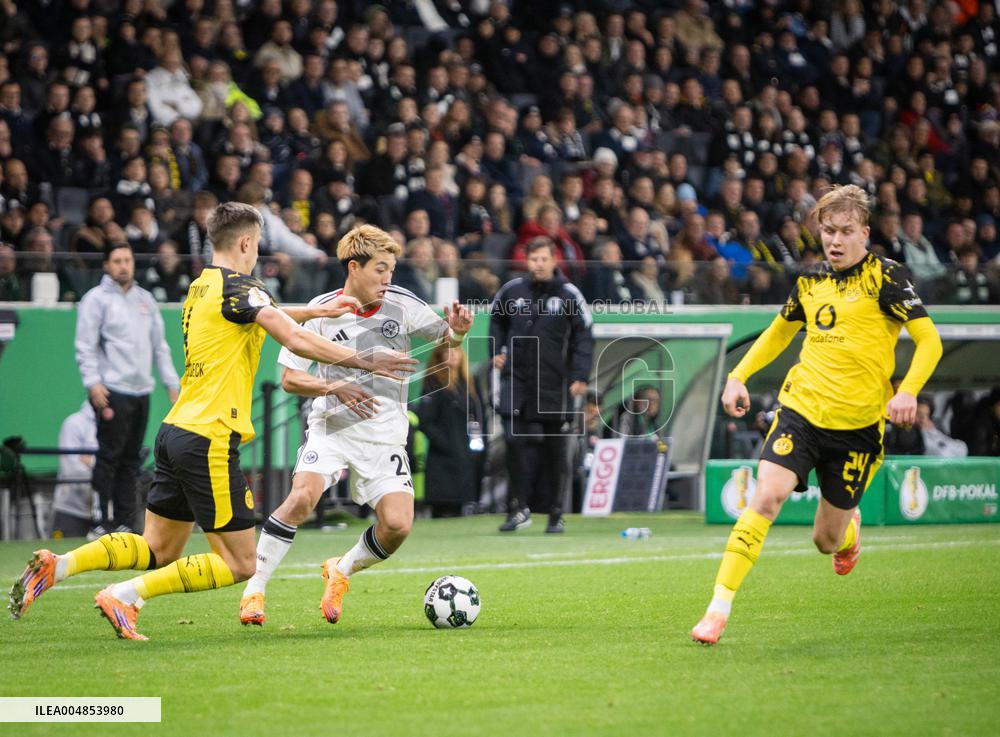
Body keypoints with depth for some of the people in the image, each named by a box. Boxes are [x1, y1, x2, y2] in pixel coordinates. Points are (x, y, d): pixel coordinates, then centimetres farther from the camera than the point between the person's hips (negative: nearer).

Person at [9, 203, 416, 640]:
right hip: (210, 439, -9)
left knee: (159, 548, 18)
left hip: (175, 433, 9)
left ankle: (57, 566, 4)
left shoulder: (202, 288, 16)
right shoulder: (238, 289, -11)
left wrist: (318, 311, 33)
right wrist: (363, 361, -11)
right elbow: (296, 340, -18)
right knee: (239, 564, -2)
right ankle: (126, 595, -10)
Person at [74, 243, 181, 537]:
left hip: (141, 391, 6)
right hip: (113, 391, -6)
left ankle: (124, 523, 8)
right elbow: (85, 346, -7)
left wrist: (172, 383, 15)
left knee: (130, 460, 6)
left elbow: (159, 345, 21)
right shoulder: (96, 299, -1)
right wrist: (93, 383, -18)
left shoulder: (145, 299, 17)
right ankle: (100, 523, -6)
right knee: (109, 458, -8)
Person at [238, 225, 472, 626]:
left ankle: (342, 571, 17)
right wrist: (335, 387, -21)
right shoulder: (322, 311, -7)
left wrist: (456, 331, -15)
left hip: (385, 435, 2)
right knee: (302, 497, -26)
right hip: (331, 426, -2)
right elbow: (289, 378, -4)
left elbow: (445, 337, 9)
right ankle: (254, 589, -14)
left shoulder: (402, 304, -4)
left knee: (398, 524, -14)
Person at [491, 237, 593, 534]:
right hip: (516, 377, 1)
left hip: (553, 383, -1)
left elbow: (582, 336, 1)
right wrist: (496, 351, 7)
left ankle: (555, 512, 16)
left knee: (553, 447, 7)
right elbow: (496, 320, 21)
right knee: (515, 440, -13)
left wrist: (580, 376, -7)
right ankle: (519, 507, -8)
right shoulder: (512, 290, 3)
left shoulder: (568, 294, -2)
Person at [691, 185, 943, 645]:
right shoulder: (810, 280, 8)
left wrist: (908, 390, -25)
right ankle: (719, 607, -19)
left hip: (857, 425, -3)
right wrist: (738, 376, 15)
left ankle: (849, 526, 45)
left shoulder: (885, 276, -6)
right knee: (767, 496, -20)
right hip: (801, 408, 3)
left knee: (827, 541, 5)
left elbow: (929, 340, -8)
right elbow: (779, 332, 26)